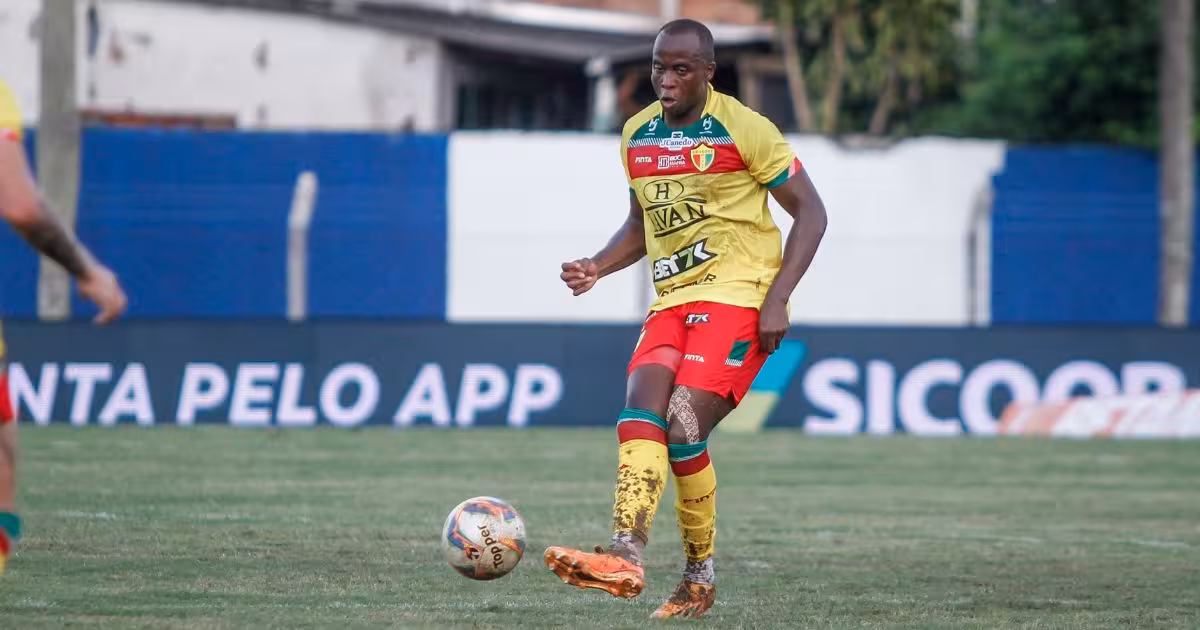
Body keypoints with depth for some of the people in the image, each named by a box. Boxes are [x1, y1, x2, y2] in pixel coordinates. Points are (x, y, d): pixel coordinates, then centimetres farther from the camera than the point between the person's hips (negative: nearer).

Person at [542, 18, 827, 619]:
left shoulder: (743, 129, -8)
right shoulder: (637, 135, 11)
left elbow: (810, 212, -4)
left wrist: (777, 299, -14)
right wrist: (598, 267, 4)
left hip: (738, 295, -6)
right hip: (672, 299, 6)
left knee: (684, 427, -21)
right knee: (639, 413, -16)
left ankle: (701, 575, -14)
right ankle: (625, 557, -19)